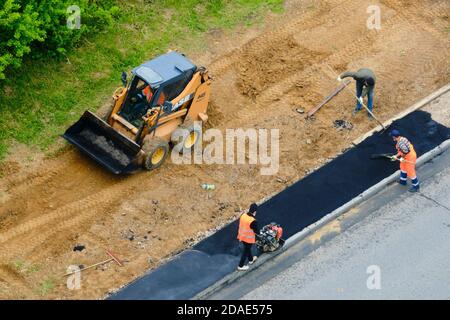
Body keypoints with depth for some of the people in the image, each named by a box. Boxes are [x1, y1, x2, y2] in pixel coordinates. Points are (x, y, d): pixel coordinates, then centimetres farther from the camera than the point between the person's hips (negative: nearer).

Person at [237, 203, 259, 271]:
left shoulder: (243, 215, -11)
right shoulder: (253, 221, -33)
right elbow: (256, 231, -20)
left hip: (242, 237, 7)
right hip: (249, 239, -7)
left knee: (247, 248, 30)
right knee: (246, 251, 13)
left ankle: (251, 259, 54)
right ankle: (241, 266, 25)